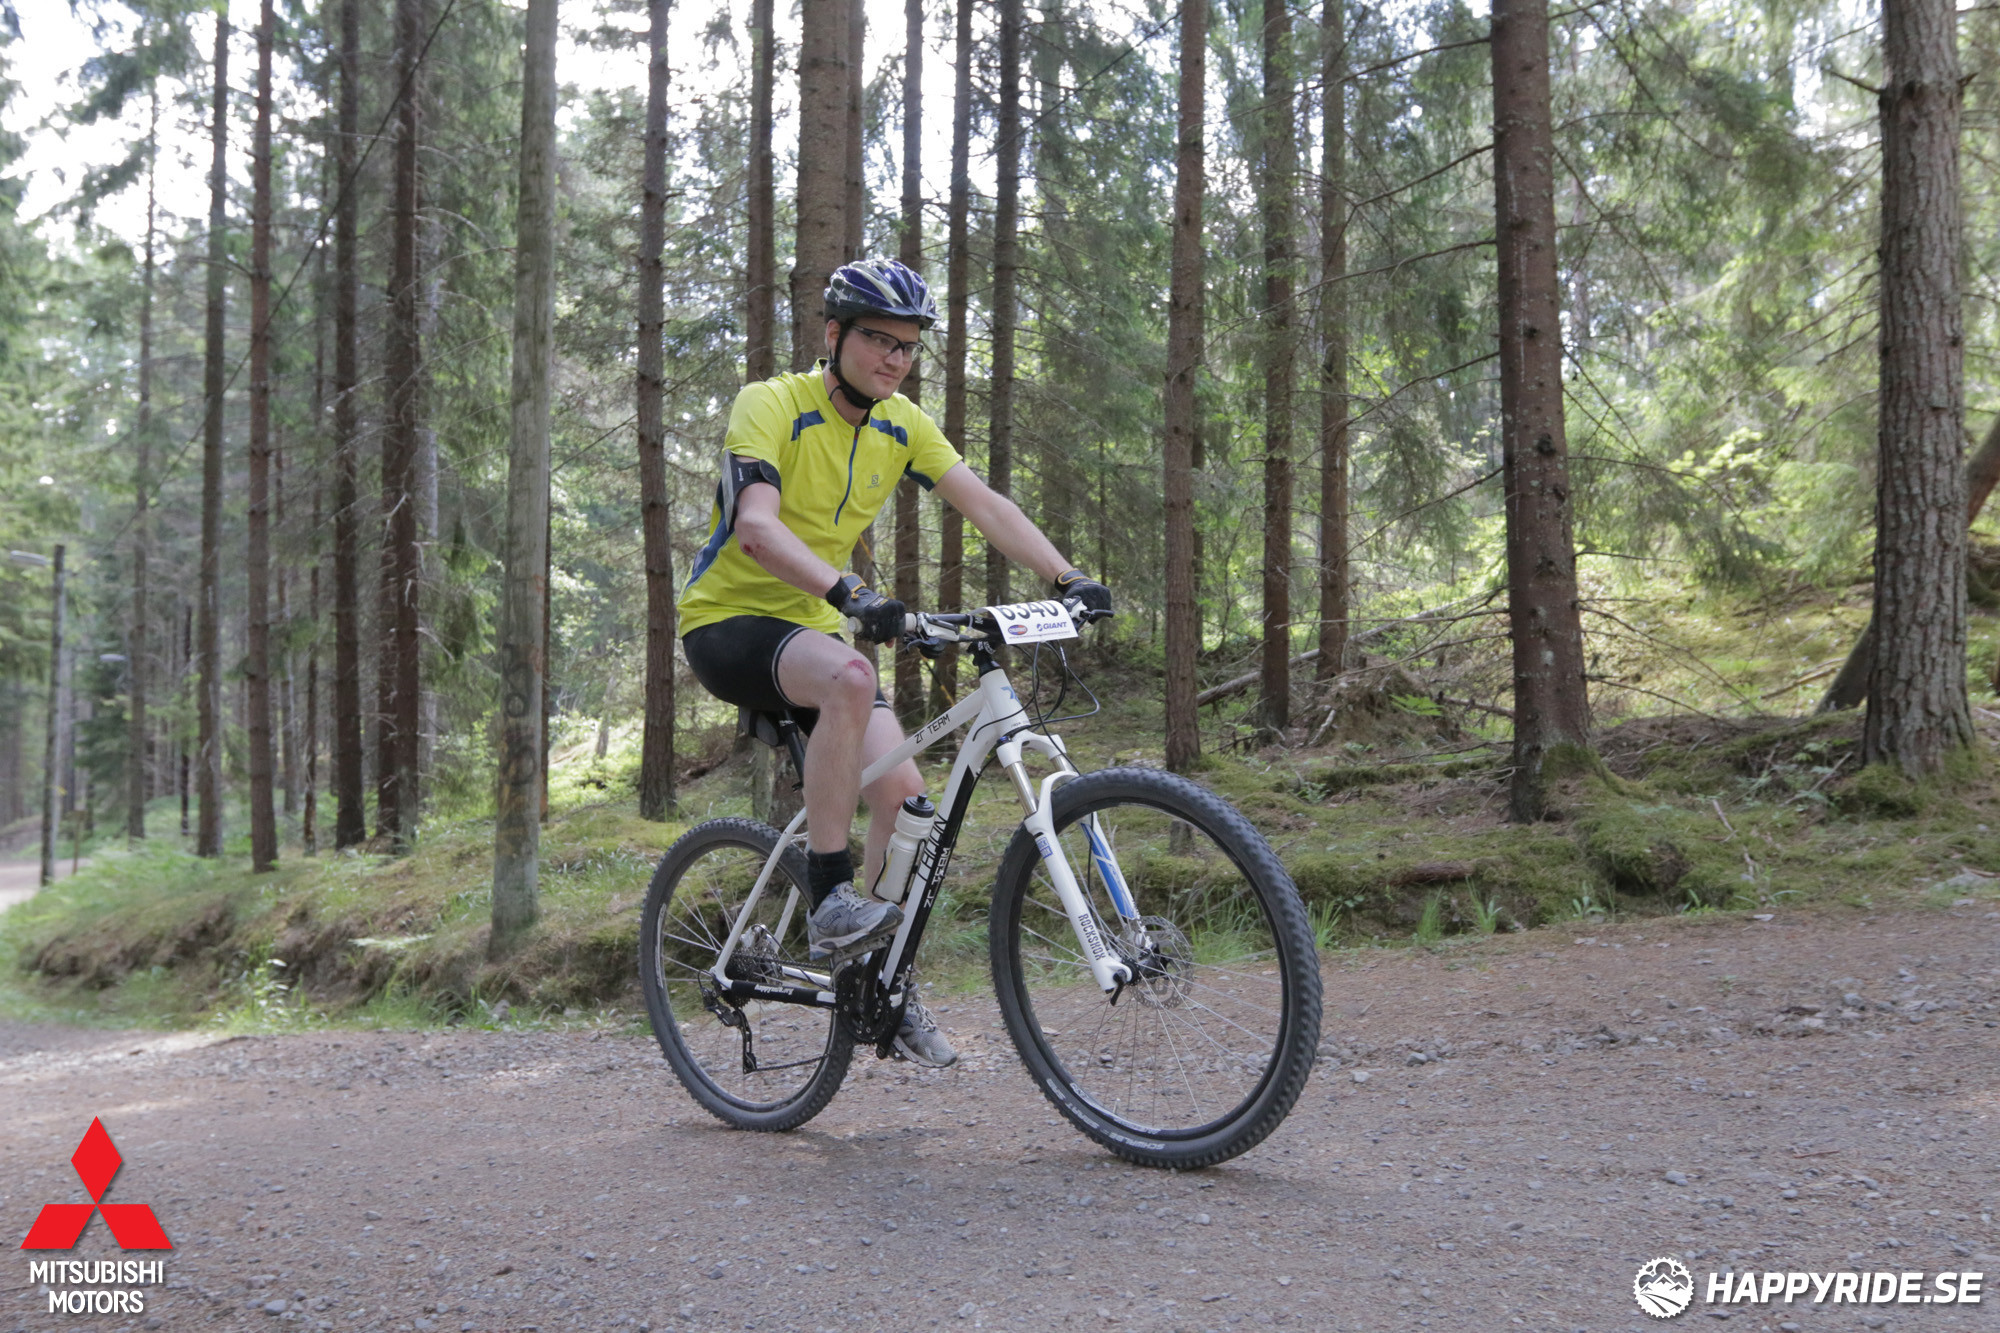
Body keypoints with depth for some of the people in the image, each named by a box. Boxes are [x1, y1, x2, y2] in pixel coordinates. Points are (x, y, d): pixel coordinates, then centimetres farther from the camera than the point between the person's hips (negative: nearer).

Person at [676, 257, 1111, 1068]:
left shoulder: (901, 424, 3)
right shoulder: (770, 406, -17)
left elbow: (985, 505, -4)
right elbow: (756, 526, -32)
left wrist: (1067, 579, -18)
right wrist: (849, 592, -48)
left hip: (813, 630, 6)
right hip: (727, 621, -6)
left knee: (902, 792, -10)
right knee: (851, 678, -37)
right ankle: (829, 901, -28)